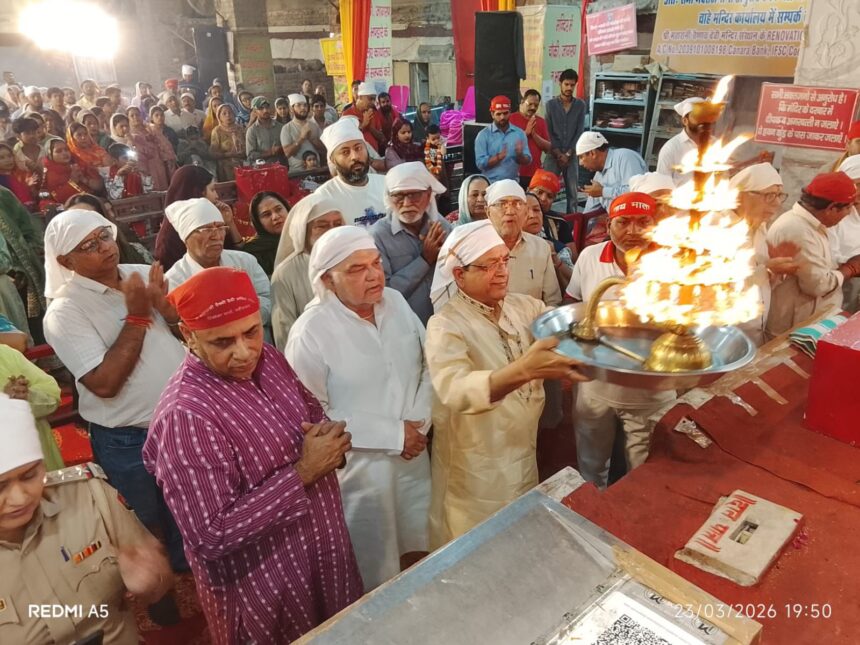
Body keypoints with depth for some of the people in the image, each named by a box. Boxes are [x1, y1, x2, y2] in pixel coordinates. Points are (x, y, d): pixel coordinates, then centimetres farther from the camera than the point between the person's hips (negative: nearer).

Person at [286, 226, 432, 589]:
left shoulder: (396, 302, -2)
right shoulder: (311, 331, -20)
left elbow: (429, 363, 5)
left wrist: (419, 421, -9)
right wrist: (394, 435, -18)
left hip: (414, 454, 6)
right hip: (360, 466, -6)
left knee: (418, 551, 25)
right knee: (376, 572, 13)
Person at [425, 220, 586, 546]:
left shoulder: (522, 306, -1)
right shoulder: (445, 326, -23)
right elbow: (455, 389, -41)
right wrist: (523, 370, -57)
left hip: (524, 453, 6)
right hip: (476, 468, -6)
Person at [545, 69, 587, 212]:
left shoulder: (580, 105, 6)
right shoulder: (551, 104, 4)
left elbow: (580, 132, 2)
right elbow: (549, 132, -1)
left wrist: (568, 153, -6)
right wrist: (558, 153, -8)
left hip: (572, 155, 1)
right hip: (554, 154, -1)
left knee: (572, 191, 2)